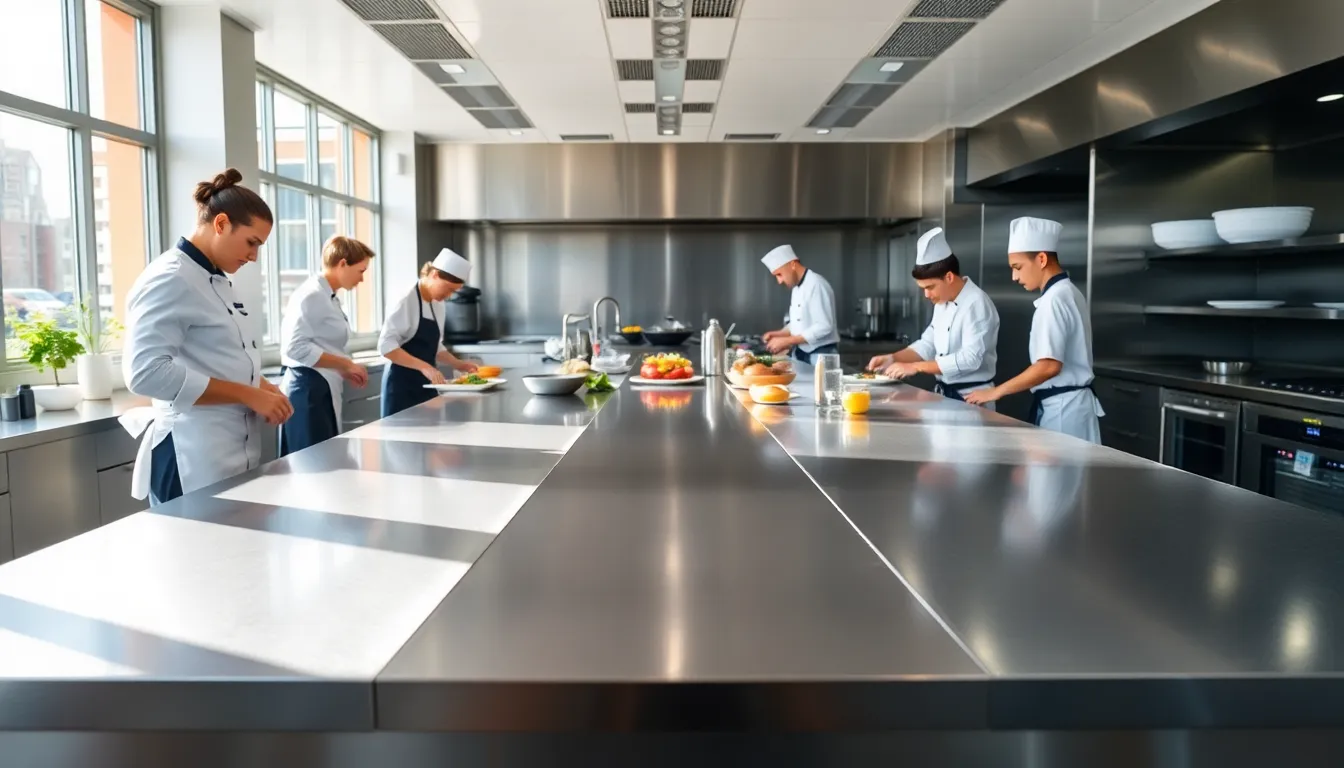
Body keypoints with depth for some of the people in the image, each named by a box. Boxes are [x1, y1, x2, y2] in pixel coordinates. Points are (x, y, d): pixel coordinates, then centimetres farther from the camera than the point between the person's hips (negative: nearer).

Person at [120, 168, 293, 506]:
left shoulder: (218, 280, 15)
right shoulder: (169, 279, -14)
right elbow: (146, 372, -24)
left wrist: (265, 389, 2)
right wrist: (250, 395, -22)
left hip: (236, 453, 9)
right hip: (193, 460, -9)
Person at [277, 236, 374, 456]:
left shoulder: (328, 297, 15)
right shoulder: (311, 295, -13)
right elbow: (296, 347, -21)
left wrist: (345, 370, 8)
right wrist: (346, 364, -15)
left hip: (324, 390, 10)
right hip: (309, 390, -10)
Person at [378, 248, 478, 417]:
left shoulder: (438, 305, 11)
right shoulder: (406, 301, -13)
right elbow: (386, 346, -20)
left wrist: (457, 364, 6)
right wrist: (423, 366, -26)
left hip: (425, 384, 8)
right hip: (402, 384, -8)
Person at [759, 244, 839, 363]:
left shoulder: (817, 285, -16)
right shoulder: (797, 288, 12)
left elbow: (824, 327, -23)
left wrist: (786, 341, -22)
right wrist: (779, 334, 2)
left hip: (821, 356, -8)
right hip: (801, 354, 8)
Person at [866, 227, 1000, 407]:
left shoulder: (977, 304, -18)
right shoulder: (942, 303, 9)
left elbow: (970, 359, -26)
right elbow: (928, 345, 13)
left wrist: (914, 367, -25)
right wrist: (892, 359, -4)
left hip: (970, 397, -8)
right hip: (945, 393, 8)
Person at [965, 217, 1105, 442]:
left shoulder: (1054, 300, -17)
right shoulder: (1067, 293, 13)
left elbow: (1049, 366, -24)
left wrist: (996, 391, -19)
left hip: (1062, 407, -9)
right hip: (1067, 404, 9)